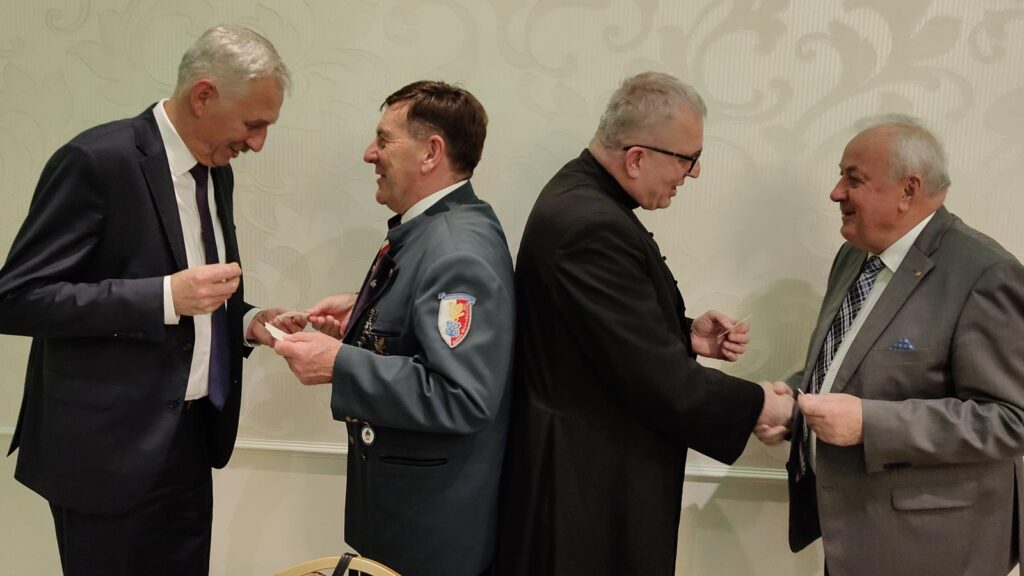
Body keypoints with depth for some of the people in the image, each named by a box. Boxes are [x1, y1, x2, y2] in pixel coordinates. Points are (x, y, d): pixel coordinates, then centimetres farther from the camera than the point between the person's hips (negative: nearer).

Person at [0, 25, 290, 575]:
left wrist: (245, 321, 0)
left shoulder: (215, 170, 9)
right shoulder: (98, 160, -16)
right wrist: (167, 296, -26)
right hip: (112, 447, -7)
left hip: (191, 437, 7)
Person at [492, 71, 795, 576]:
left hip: (592, 465, 10)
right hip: (590, 483, -10)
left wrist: (686, 335, 2)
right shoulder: (591, 225, -26)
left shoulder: (583, 195, 5)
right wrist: (761, 405, -13)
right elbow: (658, 380, -25)